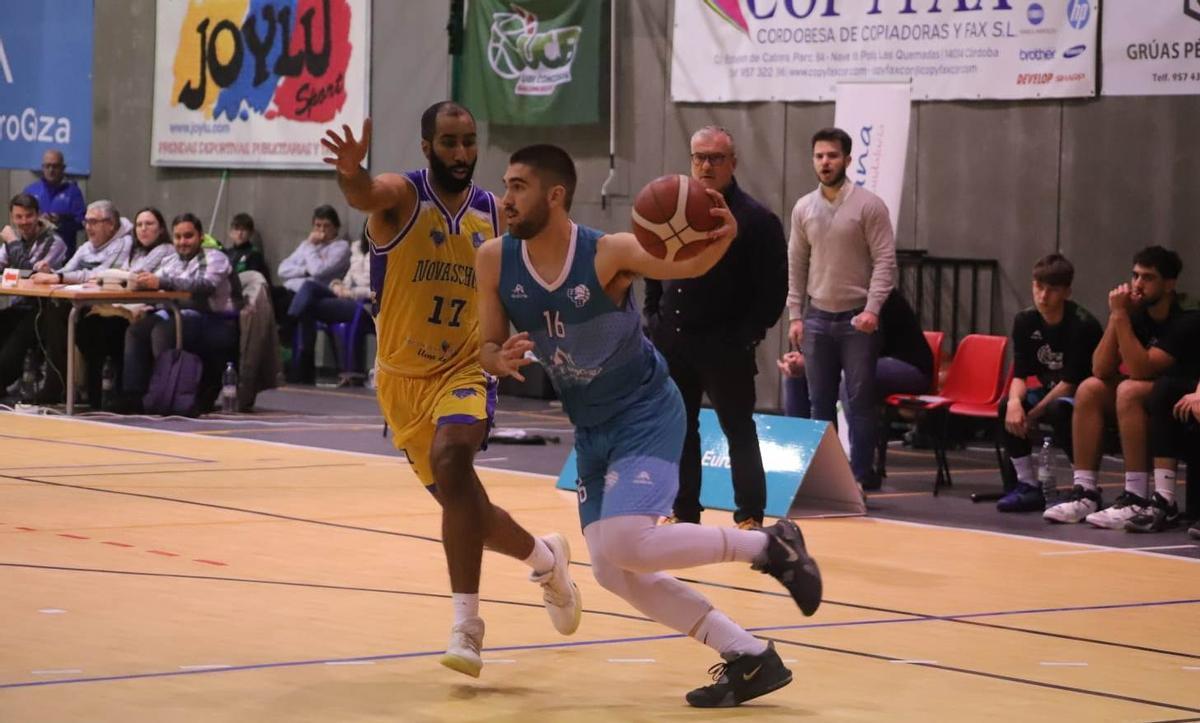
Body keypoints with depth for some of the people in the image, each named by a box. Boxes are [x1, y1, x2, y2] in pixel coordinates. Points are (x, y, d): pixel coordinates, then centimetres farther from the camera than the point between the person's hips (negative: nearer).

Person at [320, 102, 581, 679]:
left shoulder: (493, 214, 0)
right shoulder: (402, 195, -11)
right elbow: (365, 195, -37)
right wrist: (351, 172, -60)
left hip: (465, 368, 0)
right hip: (403, 377, 1)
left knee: (451, 459, -30)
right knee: (461, 503, 10)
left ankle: (466, 625, -29)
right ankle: (544, 557, 42)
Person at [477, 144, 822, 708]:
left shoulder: (608, 253, -22)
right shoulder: (495, 261, -9)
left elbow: (688, 265, -22)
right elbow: (488, 349, 1)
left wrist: (723, 237, -45)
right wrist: (503, 361, -24)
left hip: (646, 414, -6)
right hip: (591, 429, 6)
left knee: (626, 545, -24)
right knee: (612, 571, 1)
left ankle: (769, 544, -2)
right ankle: (750, 659, 10)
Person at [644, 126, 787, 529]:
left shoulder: (755, 220, -8)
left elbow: (773, 291, -9)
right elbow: (653, 271, 18)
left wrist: (748, 333, -14)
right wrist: (653, 319, 10)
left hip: (726, 348, -5)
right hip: (672, 344, 5)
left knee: (739, 431, 0)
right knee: (679, 430, 11)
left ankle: (750, 517, 6)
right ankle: (684, 512, 22)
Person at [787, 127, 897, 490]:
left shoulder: (868, 205, -7)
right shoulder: (803, 209, 7)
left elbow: (885, 261, -10)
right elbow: (795, 266, 11)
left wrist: (872, 310, -18)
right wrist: (795, 315, 6)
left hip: (857, 319, -4)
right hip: (817, 318, 4)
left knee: (860, 400, -2)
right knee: (820, 402, 8)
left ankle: (861, 475, 3)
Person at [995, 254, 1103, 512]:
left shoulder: (1082, 325, -23)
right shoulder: (1025, 321, -5)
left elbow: (1071, 382, -21)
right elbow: (1020, 374, -7)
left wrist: (1033, 415, -22)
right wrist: (1015, 400, -30)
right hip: (1050, 392, 6)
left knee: (1058, 410, -36)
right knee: (1007, 406, -19)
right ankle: (1028, 487, -9)